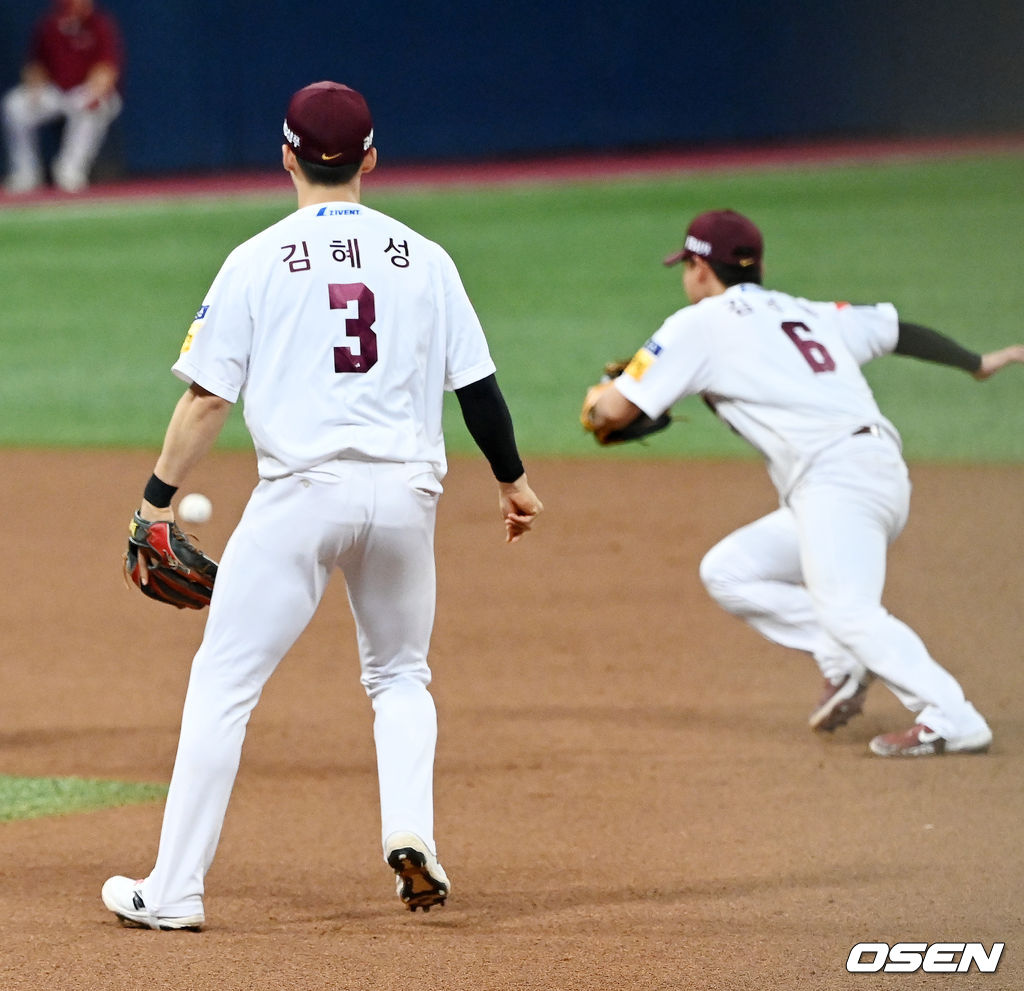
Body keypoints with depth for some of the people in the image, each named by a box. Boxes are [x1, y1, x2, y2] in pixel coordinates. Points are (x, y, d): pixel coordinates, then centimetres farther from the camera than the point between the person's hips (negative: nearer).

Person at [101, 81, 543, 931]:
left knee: (222, 684, 2)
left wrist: (160, 495, 5)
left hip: (302, 489, -3)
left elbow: (208, 397, -2)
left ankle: (174, 891, -1)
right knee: (400, 675, 24)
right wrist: (512, 478, 25)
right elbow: (478, 384, 11)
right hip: (406, 492, 3)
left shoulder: (258, 261, 1)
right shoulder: (425, 260, 9)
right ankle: (410, 835, 0)